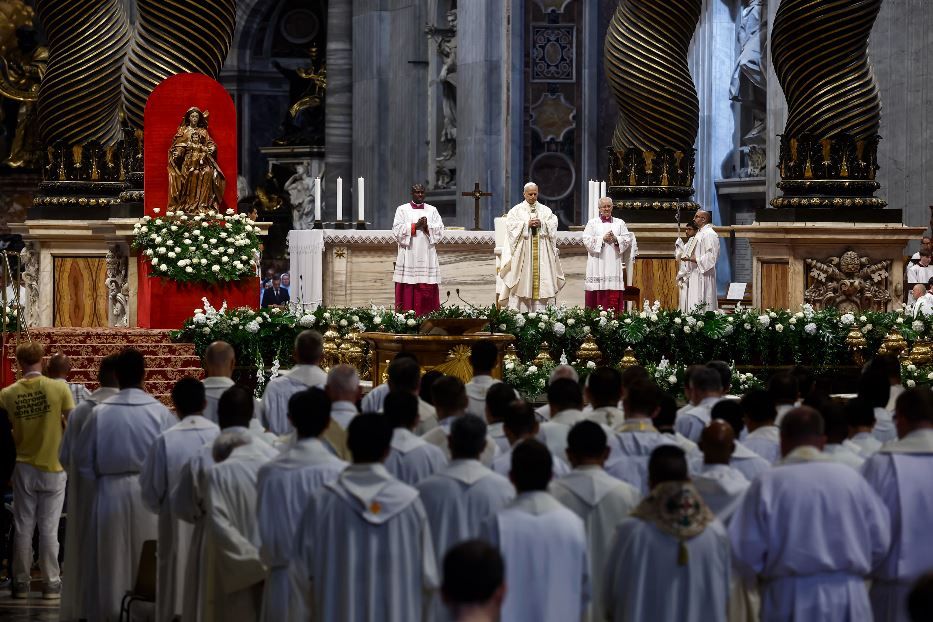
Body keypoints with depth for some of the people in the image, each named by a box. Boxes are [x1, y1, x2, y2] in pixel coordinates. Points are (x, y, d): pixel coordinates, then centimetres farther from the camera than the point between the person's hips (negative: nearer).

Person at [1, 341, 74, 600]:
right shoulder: (59, 389, -11)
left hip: (23, 467, 1)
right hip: (53, 468, -1)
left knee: (23, 528, 10)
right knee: (49, 528, 5)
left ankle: (21, 582, 14)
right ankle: (51, 584, 8)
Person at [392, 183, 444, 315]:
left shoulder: (432, 210, 14)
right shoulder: (402, 210, 9)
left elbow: (440, 230, 6)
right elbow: (397, 230, -3)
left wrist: (427, 226, -11)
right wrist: (415, 226, -11)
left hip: (427, 256, 2)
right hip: (409, 256, -2)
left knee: (428, 290, -3)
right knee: (408, 289, -7)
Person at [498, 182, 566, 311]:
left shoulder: (546, 210, 13)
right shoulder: (516, 210, 7)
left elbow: (553, 224, 3)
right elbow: (511, 225, -6)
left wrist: (541, 224, -13)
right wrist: (527, 224, -15)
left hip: (542, 251, 2)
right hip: (523, 251, -2)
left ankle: (541, 310, -4)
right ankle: (518, 312, -6)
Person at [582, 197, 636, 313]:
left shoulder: (620, 223, 14)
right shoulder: (592, 223, 10)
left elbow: (628, 240, 7)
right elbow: (587, 240, -1)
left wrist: (616, 239, -11)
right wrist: (602, 239, -10)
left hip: (614, 264, 1)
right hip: (597, 264, -1)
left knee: (614, 295, -5)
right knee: (598, 294, -8)